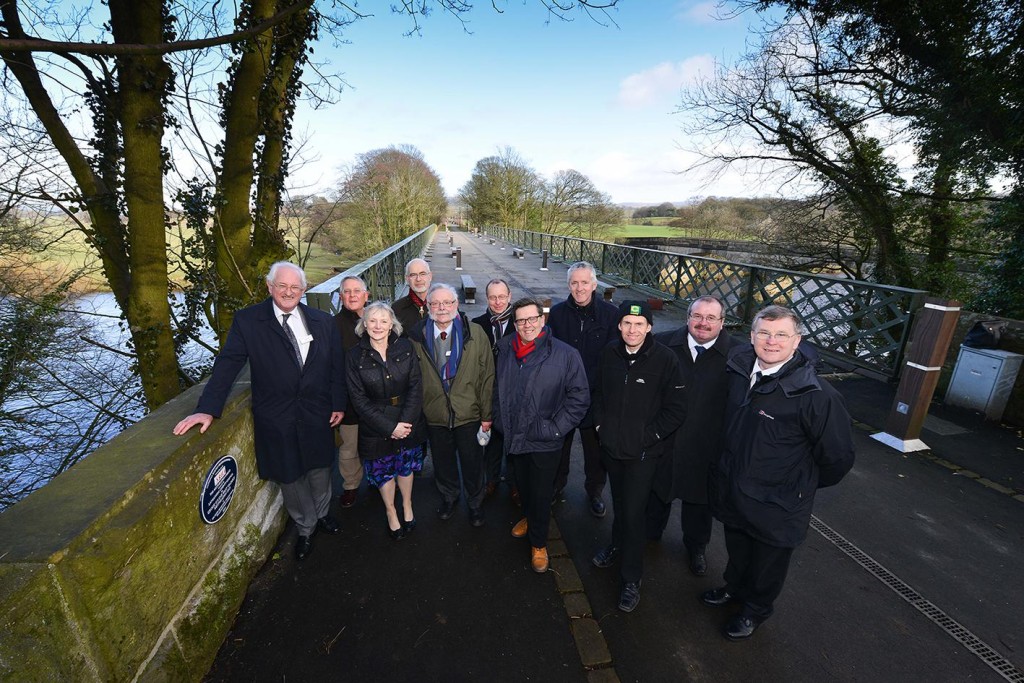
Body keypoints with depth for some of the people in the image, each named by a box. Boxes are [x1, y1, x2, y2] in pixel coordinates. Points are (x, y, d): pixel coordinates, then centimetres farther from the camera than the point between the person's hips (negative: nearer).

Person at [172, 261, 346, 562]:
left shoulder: (323, 321, -2)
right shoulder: (247, 321, -7)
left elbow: (337, 367, 2)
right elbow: (227, 365, -8)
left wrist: (338, 404, 2)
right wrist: (208, 408, -16)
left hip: (317, 416, 2)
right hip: (276, 421, -1)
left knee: (319, 470, 19)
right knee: (289, 478, 16)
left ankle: (321, 514, 49)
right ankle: (305, 528, 41)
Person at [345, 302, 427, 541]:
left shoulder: (405, 347, -9)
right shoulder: (356, 355, -11)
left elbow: (415, 387, -9)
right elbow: (359, 399, -11)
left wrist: (406, 421, -18)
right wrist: (389, 427, -16)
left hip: (408, 421, 1)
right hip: (376, 426, 0)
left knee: (405, 465, 19)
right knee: (383, 469, 16)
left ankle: (407, 505, 46)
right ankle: (390, 511, 43)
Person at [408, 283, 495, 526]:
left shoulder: (475, 333, -9)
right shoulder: (417, 336, -4)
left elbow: (487, 376, -7)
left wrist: (487, 414, -7)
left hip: (469, 415, -1)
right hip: (434, 416, 2)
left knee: (473, 463, 15)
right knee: (442, 461, 21)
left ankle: (475, 503, 41)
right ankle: (448, 497, 48)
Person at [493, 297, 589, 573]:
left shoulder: (565, 354, -16)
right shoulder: (505, 351, 0)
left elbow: (580, 397, -12)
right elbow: (497, 390, 14)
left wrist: (554, 429, -14)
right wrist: (499, 421, 9)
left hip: (545, 443, -4)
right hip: (513, 437, 4)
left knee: (541, 494, 11)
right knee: (522, 485, 24)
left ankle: (539, 543, 35)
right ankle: (529, 517, 54)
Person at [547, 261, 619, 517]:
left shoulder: (610, 313, -8)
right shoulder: (557, 312, -4)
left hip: (597, 396, -1)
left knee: (596, 448, 17)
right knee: (560, 444, 19)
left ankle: (595, 491, 41)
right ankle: (556, 486, 43)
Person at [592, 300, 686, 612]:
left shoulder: (665, 359, -16)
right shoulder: (609, 354, -3)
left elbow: (677, 409, -10)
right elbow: (599, 393, 11)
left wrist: (648, 435, -13)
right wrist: (601, 424, 3)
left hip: (643, 452, -4)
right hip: (611, 446, 4)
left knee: (634, 512, 1)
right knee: (618, 502, 23)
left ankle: (631, 579, 21)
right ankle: (617, 543, 49)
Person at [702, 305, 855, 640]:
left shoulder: (817, 395, -27)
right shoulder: (738, 366, -11)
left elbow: (838, 456, -14)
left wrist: (804, 485, -1)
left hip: (776, 505, -4)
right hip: (733, 489, 5)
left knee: (768, 563, 22)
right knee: (737, 550, 28)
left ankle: (755, 610, 48)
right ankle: (735, 587, 56)